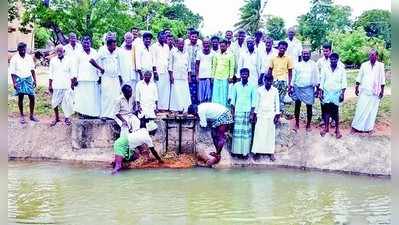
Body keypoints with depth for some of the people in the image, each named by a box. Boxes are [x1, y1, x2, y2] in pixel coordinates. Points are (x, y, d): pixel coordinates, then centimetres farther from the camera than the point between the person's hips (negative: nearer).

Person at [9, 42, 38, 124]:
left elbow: (32, 70, 11)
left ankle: (32, 115, 13)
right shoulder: (14, 58, -6)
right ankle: (21, 116, 15)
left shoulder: (29, 57, 4)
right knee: (20, 98, 4)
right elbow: (12, 72, -5)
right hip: (19, 79, -3)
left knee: (32, 97, 1)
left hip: (29, 79, 3)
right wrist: (14, 82, -12)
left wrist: (34, 80, 6)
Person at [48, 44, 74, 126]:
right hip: (56, 86, 1)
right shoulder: (53, 60, 7)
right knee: (55, 102, 2)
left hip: (66, 86, -1)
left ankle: (67, 118, 12)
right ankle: (56, 118, 17)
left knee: (67, 102, -2)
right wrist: (49, 85, 5)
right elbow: (51, 74, 8)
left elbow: (71, 73, 6)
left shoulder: (68, 60, 4)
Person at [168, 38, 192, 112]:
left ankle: (185, 108, 2)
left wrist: (189, 75, 9)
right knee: (176, 93, -6)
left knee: (185, 93, -2)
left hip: (184, 76, 3)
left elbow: (189, 64, 16)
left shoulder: (186, 53, 12)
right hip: (176, 77, -3)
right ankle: (176, 108, -3)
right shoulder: (173, 52, 3)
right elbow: (170, 64, 2)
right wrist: (171, 75, -4)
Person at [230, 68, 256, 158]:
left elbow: (254, 101, 0)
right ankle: (237, 151, 6)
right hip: (238, 111, 1)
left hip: (248, 112, -1)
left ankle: (245, 151, 4)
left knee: (247, 131, -1)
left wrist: (252, 113, -6)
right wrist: (232, 112, 3)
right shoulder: (236, 85, 6)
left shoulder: (252, 86, 1)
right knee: (237, 131, 0)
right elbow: (233, 100, 9)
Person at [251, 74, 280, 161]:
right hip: (261, 115, 0)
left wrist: (277, 116, 0)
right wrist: (255, 114, 2)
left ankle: (271, 152, 8)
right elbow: (257, 103, 4)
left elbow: (277, 103, 4)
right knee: (259, 133, -2)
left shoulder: (275, 90, 1)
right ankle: (258, 152, 3)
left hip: (271, 115, 0)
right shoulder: (259, 90, -1)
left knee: (270, 134, 2)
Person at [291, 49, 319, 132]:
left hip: (309, 89, -1)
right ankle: (297, 124, 17)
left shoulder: (313, 65, 3)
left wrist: (317, 88, -3)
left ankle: (308, 125, 16)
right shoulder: (298, 65, 7)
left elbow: (316, 77, 2)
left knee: (309, 107, 4)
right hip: (298, 88, 2)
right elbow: (294, 77, 9)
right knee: (297, 106, 6)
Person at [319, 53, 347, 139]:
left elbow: (344, 83, 0)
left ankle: (337, 129, 9)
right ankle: (326, 127, 15)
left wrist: (342, 93, -8)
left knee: (336, 111, 2)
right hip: (326, 93, 1)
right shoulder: (325, 69, 4)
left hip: (337, 93, -1)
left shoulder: (341, 70, 1)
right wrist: (321, 93, 1)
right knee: (326, 110, 5)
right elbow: (322, 81, 5)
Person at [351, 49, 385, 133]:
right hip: (364, 91, 0)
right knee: (361, 109, 0)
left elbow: (382, 80, 2)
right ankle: (356, 126, 6)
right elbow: (359, 78, 7)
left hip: (375, 92, 0)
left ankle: (368, 127, 13)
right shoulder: (364, 65, 4)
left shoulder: (380, 65, 1)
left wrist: (382, 91, 0)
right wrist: (356, 88, 3)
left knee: (372, 110, 4)